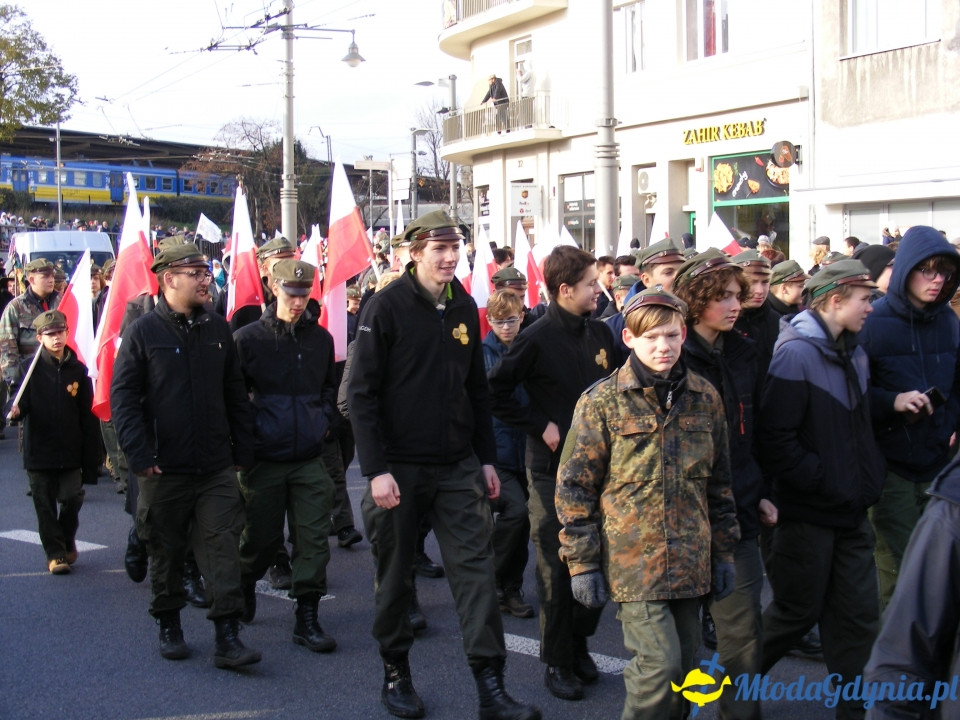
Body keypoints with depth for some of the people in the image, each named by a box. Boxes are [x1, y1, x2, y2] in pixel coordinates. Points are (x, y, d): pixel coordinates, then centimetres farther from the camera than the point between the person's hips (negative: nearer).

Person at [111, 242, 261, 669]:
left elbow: (236, 394, 13)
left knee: (223, 549, -4)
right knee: (166, 552, 11)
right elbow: (123, 396, -6)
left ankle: (227, 637, -2)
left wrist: (243, 450, 9)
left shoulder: (218, 330, 8)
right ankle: (168, 626, 29)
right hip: (164, 470, -2)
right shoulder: (143, 332, -4)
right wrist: (139, 454, -13)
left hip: (217, 469, 2)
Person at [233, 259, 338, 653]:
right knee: (261, 537, 9)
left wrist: (323, 421, 7)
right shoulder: (247, 338, -5)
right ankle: (244, 587, 39)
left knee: (313, 538, -2)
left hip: (309, 460, 3)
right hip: (263, 458, -2)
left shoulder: (320, 338, 6)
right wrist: (249, 431, -6)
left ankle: (307, 617, 5)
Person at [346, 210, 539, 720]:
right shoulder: (387, 306, -9)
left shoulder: (464, 307, 8)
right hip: (400, 468, -4)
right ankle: (396, 675, 26)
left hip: (458, 466, 4)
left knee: (475, 568, -2)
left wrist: (486, 459, 12)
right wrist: (376, 469, -17)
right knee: (395, 573, 9)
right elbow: (361, 392, -11)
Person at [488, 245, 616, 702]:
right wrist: (540, 426, -11)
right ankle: (557, 661, 15)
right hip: (553, 468, -5)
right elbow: (495, 392, -9)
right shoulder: (537, 339, -11)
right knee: (556, 567, 2)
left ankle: (579, 643, 29)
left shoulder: (600, 334, 6)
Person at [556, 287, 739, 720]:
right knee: (660, 664, -12)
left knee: (683, 665, 11)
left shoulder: (704, 399, 7)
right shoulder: (602, 402, -6)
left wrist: (724, 552, 14)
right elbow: (574, 486, -4)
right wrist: (582, 563, -7)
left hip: (689, 563, 5)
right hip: (632, 562, -5)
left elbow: (719, 482, 15)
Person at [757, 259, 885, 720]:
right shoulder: (796, 353, -16)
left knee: (858, 614, 9)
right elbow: (776, 439, -21)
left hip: (850, 510, 7)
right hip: (808, 511, -7)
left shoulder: (853, 353, 9)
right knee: (799, 611, 6)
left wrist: (868, 480, 7)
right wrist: (824, 480, -18)